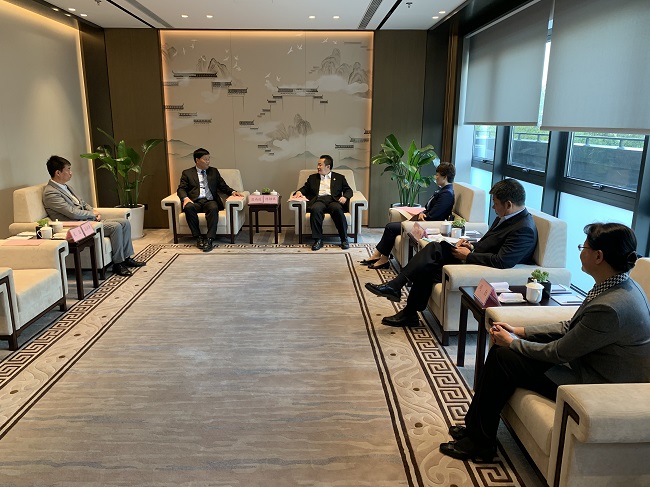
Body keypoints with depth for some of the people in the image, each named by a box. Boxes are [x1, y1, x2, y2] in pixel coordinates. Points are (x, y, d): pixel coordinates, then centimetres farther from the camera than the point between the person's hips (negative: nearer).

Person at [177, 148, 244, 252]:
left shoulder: (214, 171, 23)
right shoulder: (187, 173, 16)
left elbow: (223, 186, 20)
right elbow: (181, 189, 7)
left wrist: (232, 192, -1)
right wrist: (185, 198, -15)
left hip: (210, 201, 0)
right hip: (195, 202, 0)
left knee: (213, 208, -36)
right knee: (188, 208, -36)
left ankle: (210, 239, -38)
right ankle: (198, 237, -26)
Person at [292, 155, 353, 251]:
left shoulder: (339, 177, 22)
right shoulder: (313, 178, 28)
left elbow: (348, 190, 15)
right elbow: (305, 189, 25)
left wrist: (345, 197, -7)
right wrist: (299, 192, 1)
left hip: (333, 200, -1)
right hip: (318, 200, 1)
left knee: (337, 209, -37)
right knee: (316, 209, -36)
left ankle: (344, 239, -29)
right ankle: (318, 239, -33)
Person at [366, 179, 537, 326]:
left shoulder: (523, 229, -21)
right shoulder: (507, 217, 9)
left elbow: (501, 262, -29)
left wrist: (468, 255, -20)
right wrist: (473, 246, 1)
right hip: (474, 257, 9)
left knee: (427, 270, -14)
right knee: (434, 247, -9)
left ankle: (409, 314, 2)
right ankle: (394, 286, -11)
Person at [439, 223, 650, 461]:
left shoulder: (610, 307, -31)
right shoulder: (619, 285, 0)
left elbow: (558, 353, -21)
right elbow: (569, 326, 8)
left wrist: (513, 342, -6)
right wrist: (519, 331, 3)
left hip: (595, 383, -9)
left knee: (503, 357, -10)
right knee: (503, 349, 3)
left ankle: (480, 441, 8)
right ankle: (476, 427, 16)